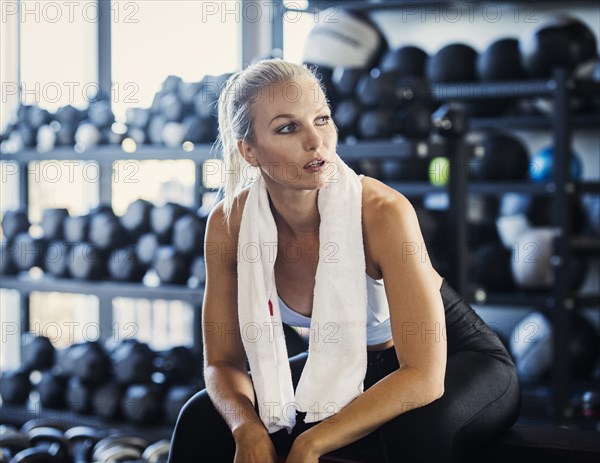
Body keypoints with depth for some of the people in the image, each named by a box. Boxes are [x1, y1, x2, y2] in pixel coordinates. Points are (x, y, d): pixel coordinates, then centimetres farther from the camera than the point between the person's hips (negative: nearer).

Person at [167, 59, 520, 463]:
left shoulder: (382, 213, -30)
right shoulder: (228, 225, -17)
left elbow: (424, 376, -33)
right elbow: (223, 361, -8)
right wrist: (248, 428, -29)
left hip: (454, 364, -4)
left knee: (416, 427, -37)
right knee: (202, 420, -9)